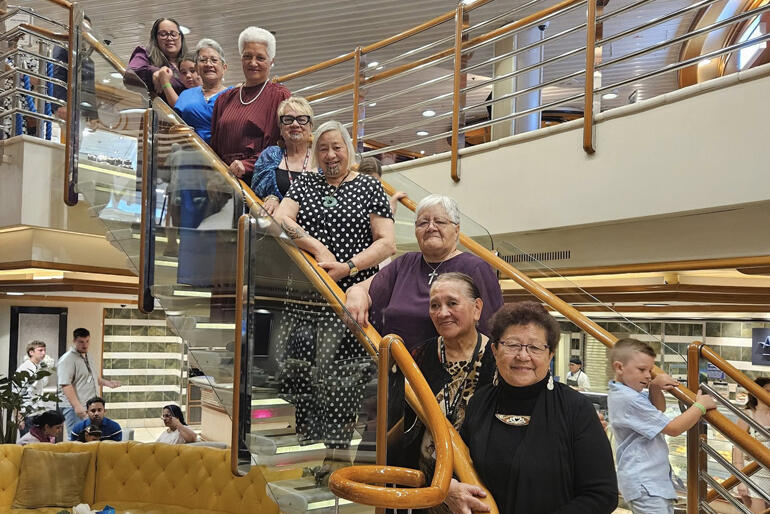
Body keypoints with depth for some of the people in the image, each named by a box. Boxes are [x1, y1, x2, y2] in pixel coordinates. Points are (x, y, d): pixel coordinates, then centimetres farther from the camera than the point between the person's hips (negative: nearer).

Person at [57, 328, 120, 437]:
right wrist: (77, 406, -27)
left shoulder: (86, 357, 17)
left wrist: (108, 383, 22)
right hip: (74, 408, -9)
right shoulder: (68, 359, -13)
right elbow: (65, 385, -22)